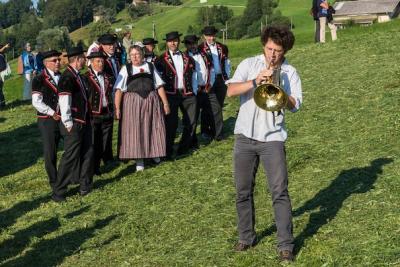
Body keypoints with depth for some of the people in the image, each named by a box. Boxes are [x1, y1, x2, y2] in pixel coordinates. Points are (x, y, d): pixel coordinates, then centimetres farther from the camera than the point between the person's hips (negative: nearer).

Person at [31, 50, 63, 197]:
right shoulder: (39, 80, -7)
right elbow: (37, 102, -13)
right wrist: (52, 113, -15)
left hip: (64, 118, 5)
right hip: (47, 120, -5)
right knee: (50, 152, 1)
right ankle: (53, 180, 15)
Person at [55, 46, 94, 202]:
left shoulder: (78, 76, 11)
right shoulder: (67, 77, -18)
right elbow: (64, 101, -23)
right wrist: (68, 123, -20)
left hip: (84, 122, 9)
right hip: (74, 125, -9)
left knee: (87, 153, 14)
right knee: (70, 157, -4)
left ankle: (85, 185, 27)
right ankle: (58, 192, 5)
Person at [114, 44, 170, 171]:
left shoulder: (150, 67, 8)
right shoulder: (126, 69, 2)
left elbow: (159, 85, 8)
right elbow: (119, 89, -4)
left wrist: (165, 102, 3)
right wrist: (117, 108, -13)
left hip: (151, 101, 2)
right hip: (132, 103, -2)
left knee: (153, 128, 9)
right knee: (135, 130, 1)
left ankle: (154, 152, 31)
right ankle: (139, 159, 11)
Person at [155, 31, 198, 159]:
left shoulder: (188, 58, 13)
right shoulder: (161, 60, 2)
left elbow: (194, 76, 17)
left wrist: (194, 92, 12)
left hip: (188, 94, 4)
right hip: (171, 95, -4)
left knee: (191, 122, 3)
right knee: (171, 124, -3)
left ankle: (184, 148, 20)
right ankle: (168, 152, 7)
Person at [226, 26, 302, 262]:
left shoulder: (290, 72, 4)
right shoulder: (249, 64, 4)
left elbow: (295, 105, -6)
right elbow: (231, 91, -9)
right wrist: (256, 81, -20)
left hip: (273, 138, -1)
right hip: (245, 136, 2)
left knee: (280, 191, -6)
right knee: (243, 191, 9)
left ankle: (286, 245, 0)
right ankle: (246, 237, 25)